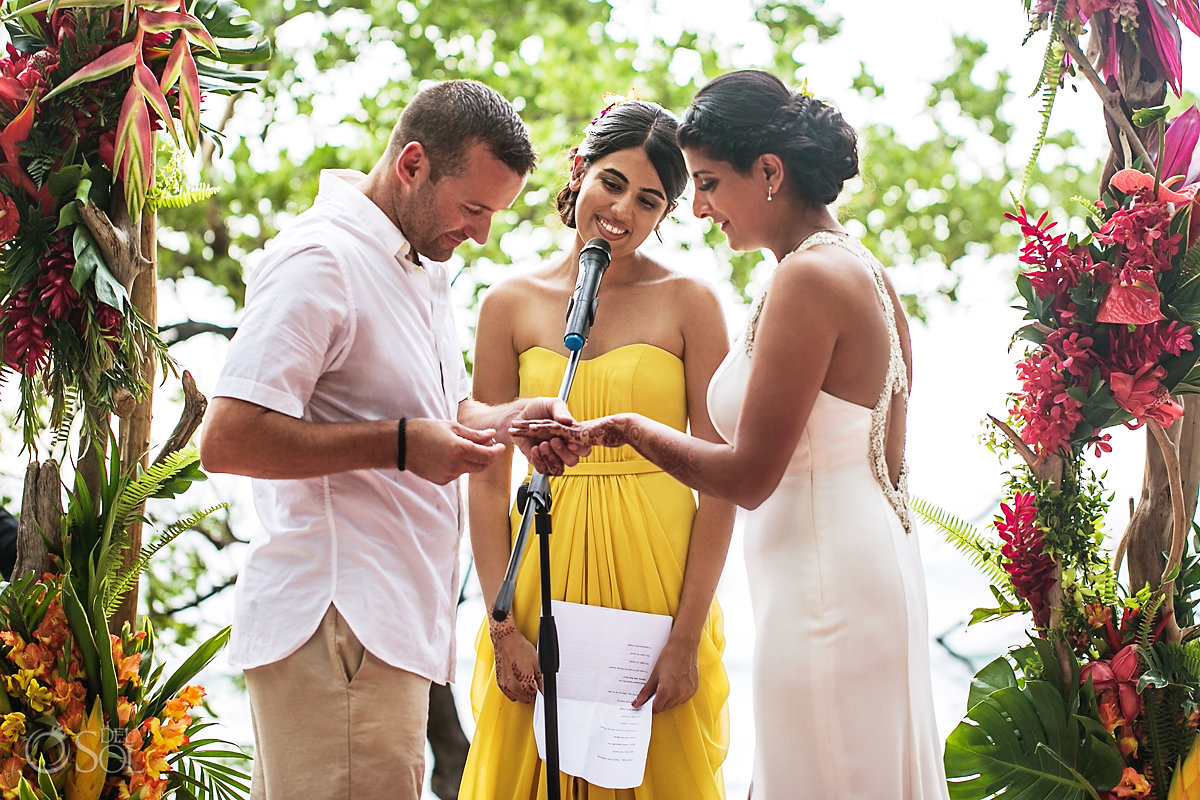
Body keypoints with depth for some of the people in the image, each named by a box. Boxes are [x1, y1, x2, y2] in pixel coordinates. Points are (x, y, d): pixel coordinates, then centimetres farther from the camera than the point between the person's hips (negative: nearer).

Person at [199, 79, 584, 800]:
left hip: (392, 624, 10)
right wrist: (400, 443, -20)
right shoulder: (321, 258, -13)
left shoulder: (422, 264, 18)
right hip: (339, 631, -10)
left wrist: (511, 418, 7)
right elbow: (227, 441, -21)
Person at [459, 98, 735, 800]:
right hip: (544, 576, 2)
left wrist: (687, 638, -11)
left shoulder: (689, 301, -2)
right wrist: (503, 630, -5)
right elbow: (488, 481, 3)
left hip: (659, 577, -1)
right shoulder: (511, 304, 4)